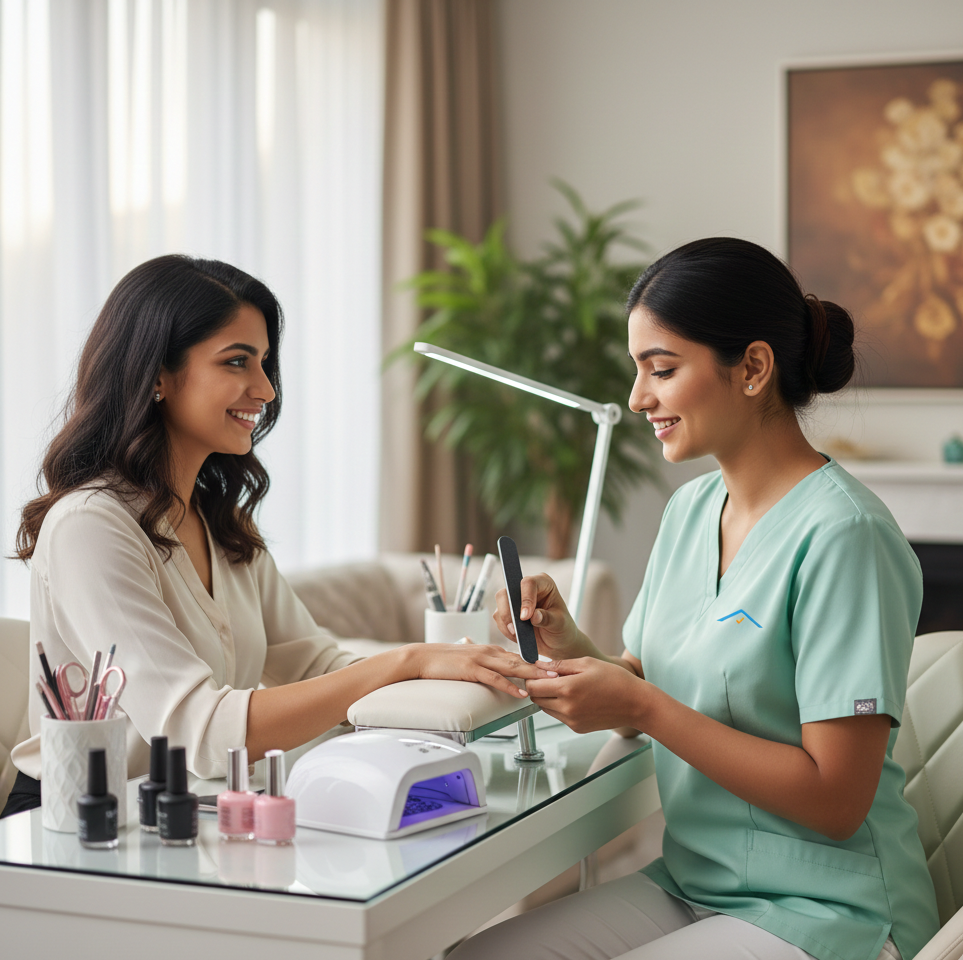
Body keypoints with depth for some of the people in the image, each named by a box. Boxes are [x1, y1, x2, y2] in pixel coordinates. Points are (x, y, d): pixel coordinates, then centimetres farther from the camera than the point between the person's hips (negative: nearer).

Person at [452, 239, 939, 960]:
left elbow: (836, 800, -21)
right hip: (692, 884, 7)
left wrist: (642, 706, -21)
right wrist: (572, 649, -7)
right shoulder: (690, 509, 7)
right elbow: (649, 696, 13)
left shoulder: (842, 536, -19)